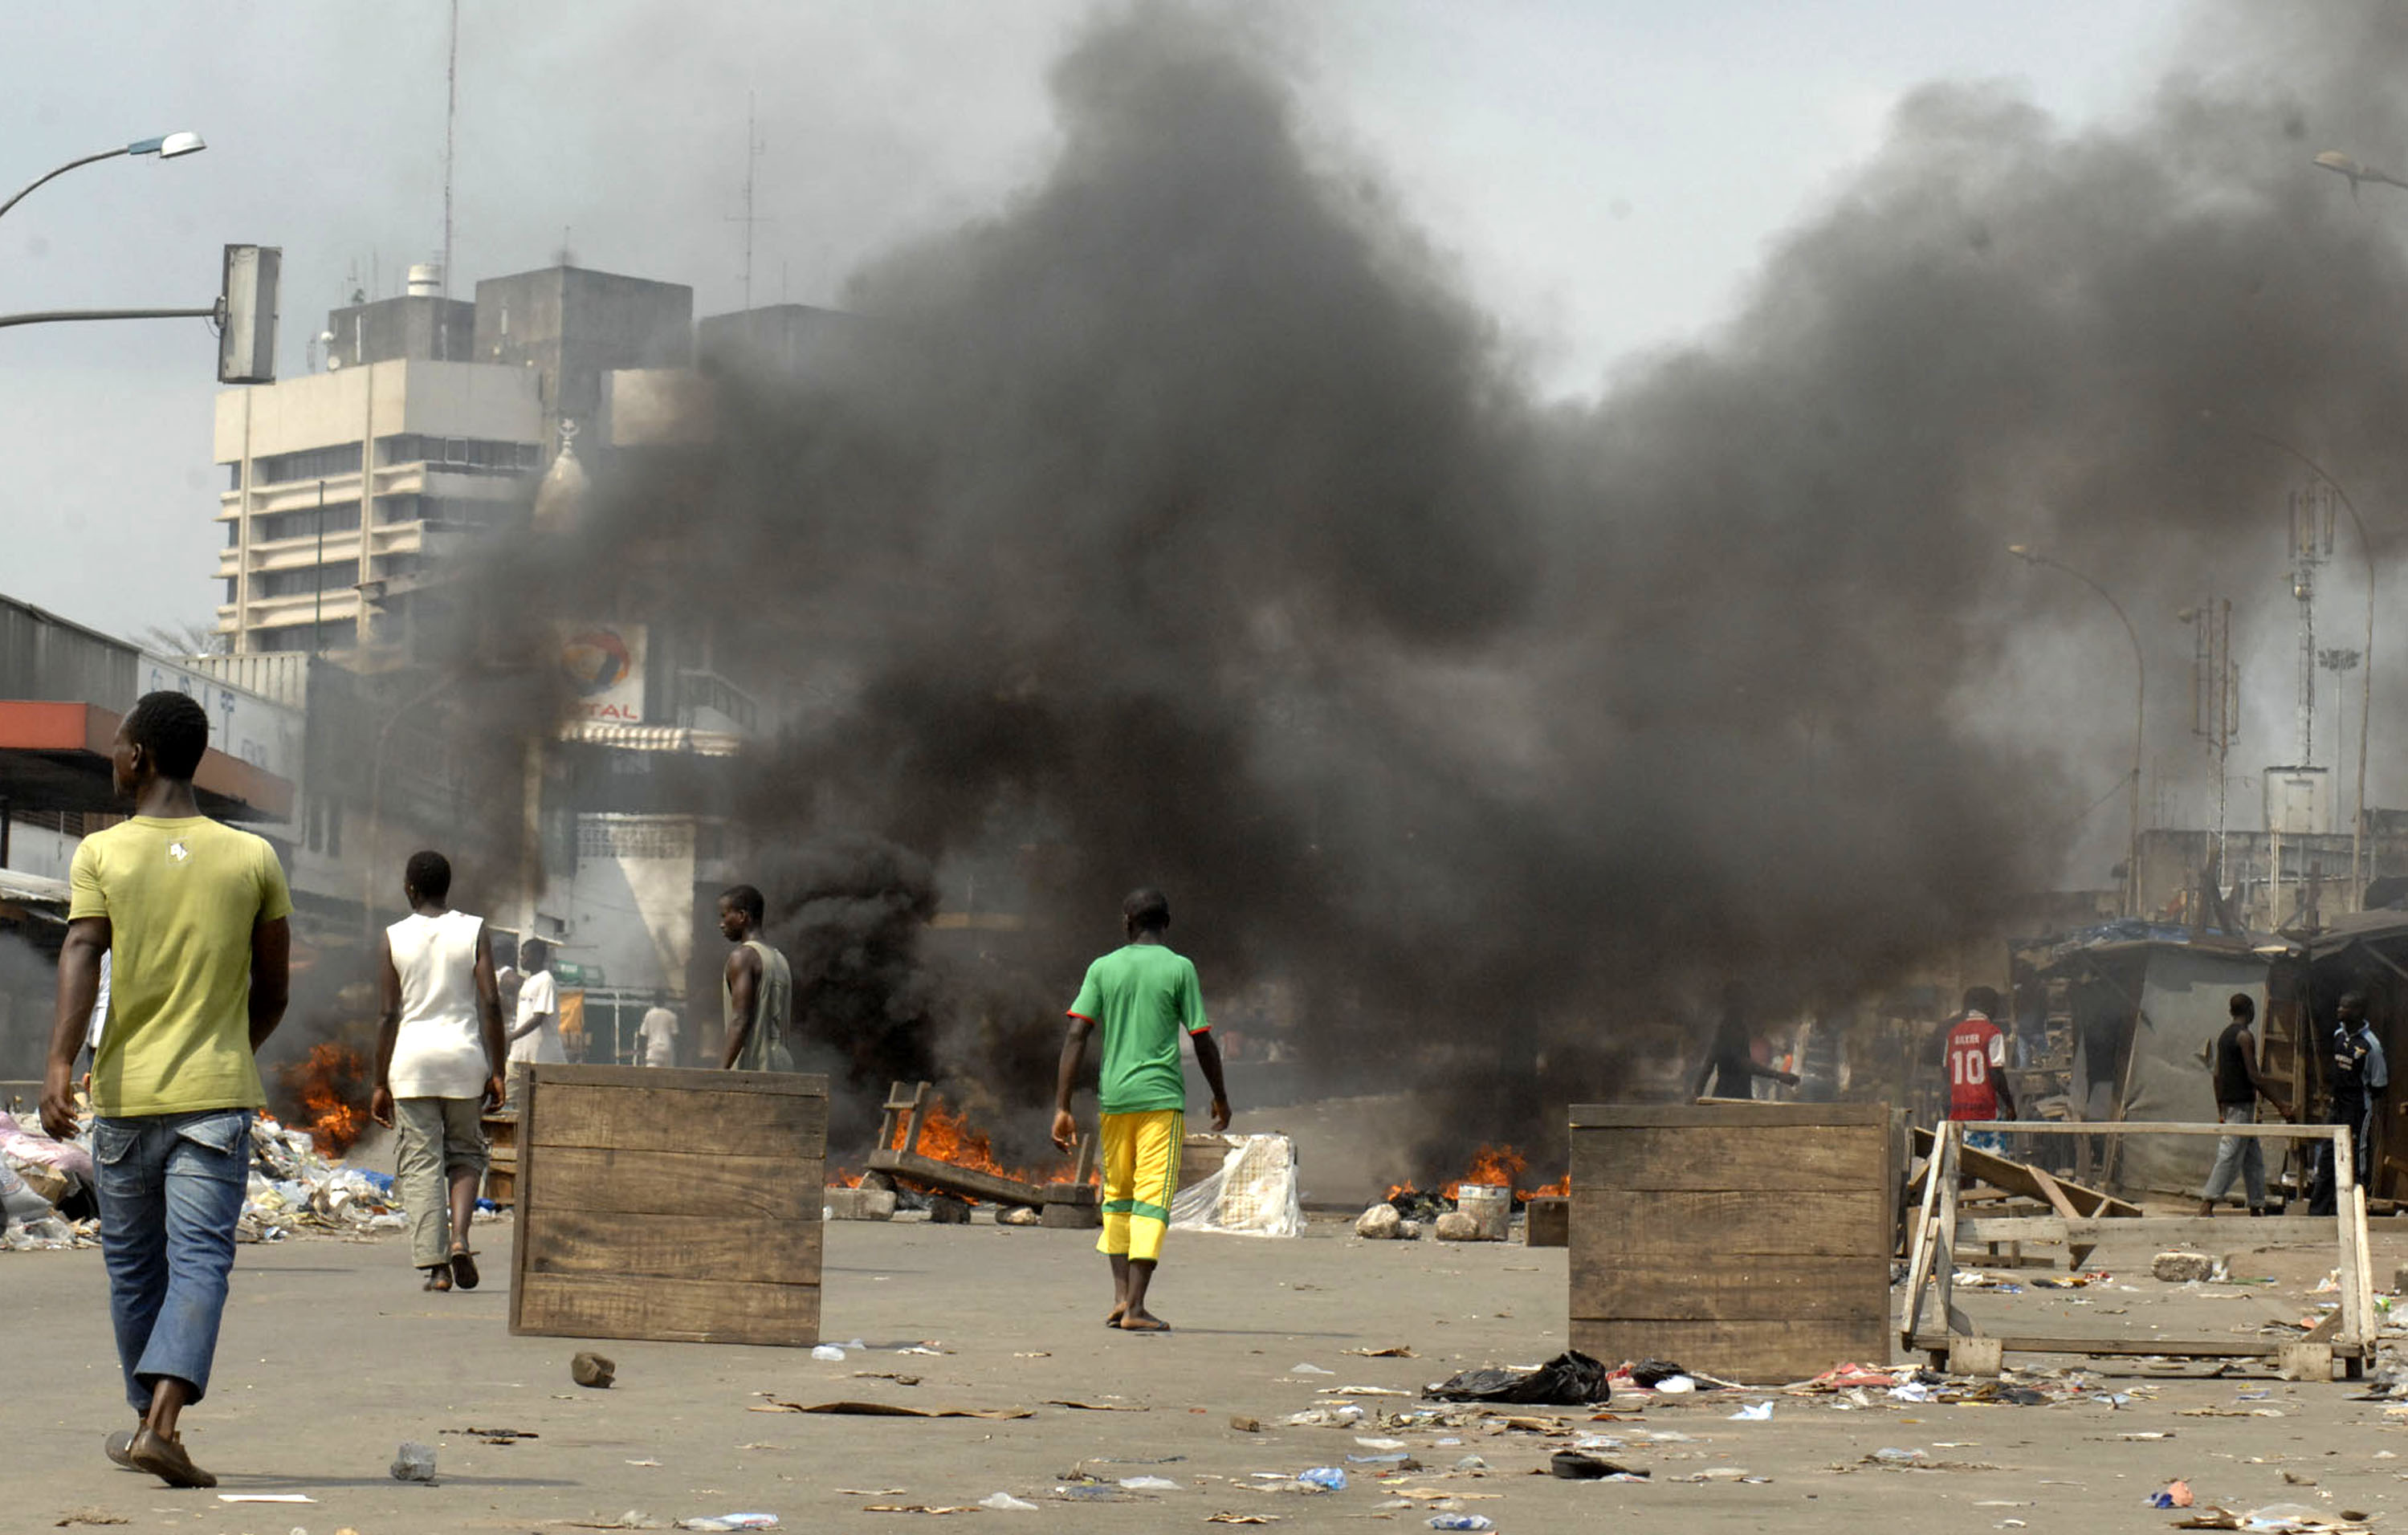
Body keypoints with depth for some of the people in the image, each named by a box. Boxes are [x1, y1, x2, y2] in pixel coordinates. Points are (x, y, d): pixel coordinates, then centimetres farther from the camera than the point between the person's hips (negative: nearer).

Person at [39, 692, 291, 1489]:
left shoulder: (100, 854, 1)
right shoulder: (253, 858, 6)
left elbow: (81, 958, -15)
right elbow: (273, 993, 11)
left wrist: (58, 1064, -24)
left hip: (125, 1095, 0)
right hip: (216, 1096, 0)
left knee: (133, 1266, 15)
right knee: (199, 1261, -7)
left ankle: (153, 1419, 26)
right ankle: (159, 1425, -24)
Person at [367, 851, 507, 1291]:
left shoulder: (393, 939, 0)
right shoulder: (474, 932, 2)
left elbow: (389, 1015, -2)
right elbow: (491, 1004, -4)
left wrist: (381, 1083, 3)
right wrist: (497, 1071, 1)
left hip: (411, 1059, -1)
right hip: (464, 1056, 1)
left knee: (421, 1163, 2)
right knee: (465, 1153, 17)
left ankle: (434, 1264, -5)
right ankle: (459, 1238, -5)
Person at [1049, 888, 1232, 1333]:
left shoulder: (1103, 969, 5)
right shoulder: (1179, 969, -1)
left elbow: (1076, 1037, -2)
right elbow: (1203, 1042, -1)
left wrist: (1062, 1108, -2)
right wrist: (1220, 1098, 14)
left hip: (1114, 1097, 3)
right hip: (1162, 1096, -3)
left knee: (1118, 1195, 16)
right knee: (1152, 1200, -4)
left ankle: (1120, 1296, 7)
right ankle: (1135, 1308, -11)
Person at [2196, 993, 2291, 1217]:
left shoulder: (2224, 1036, 15)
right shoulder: (2245, 1037, -12)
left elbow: (2217, 1075, 17)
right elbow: (2253, 1076, -17)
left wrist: (2220, 1111, 21)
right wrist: (2280, 1106, -15)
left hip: (2228, 1104, 9)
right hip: (2243, 1104, -9)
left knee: (2254, 1157, 12)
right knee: (2230, 1157, -10)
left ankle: (2257, 1208, 11)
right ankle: (2207, 1205, -15)